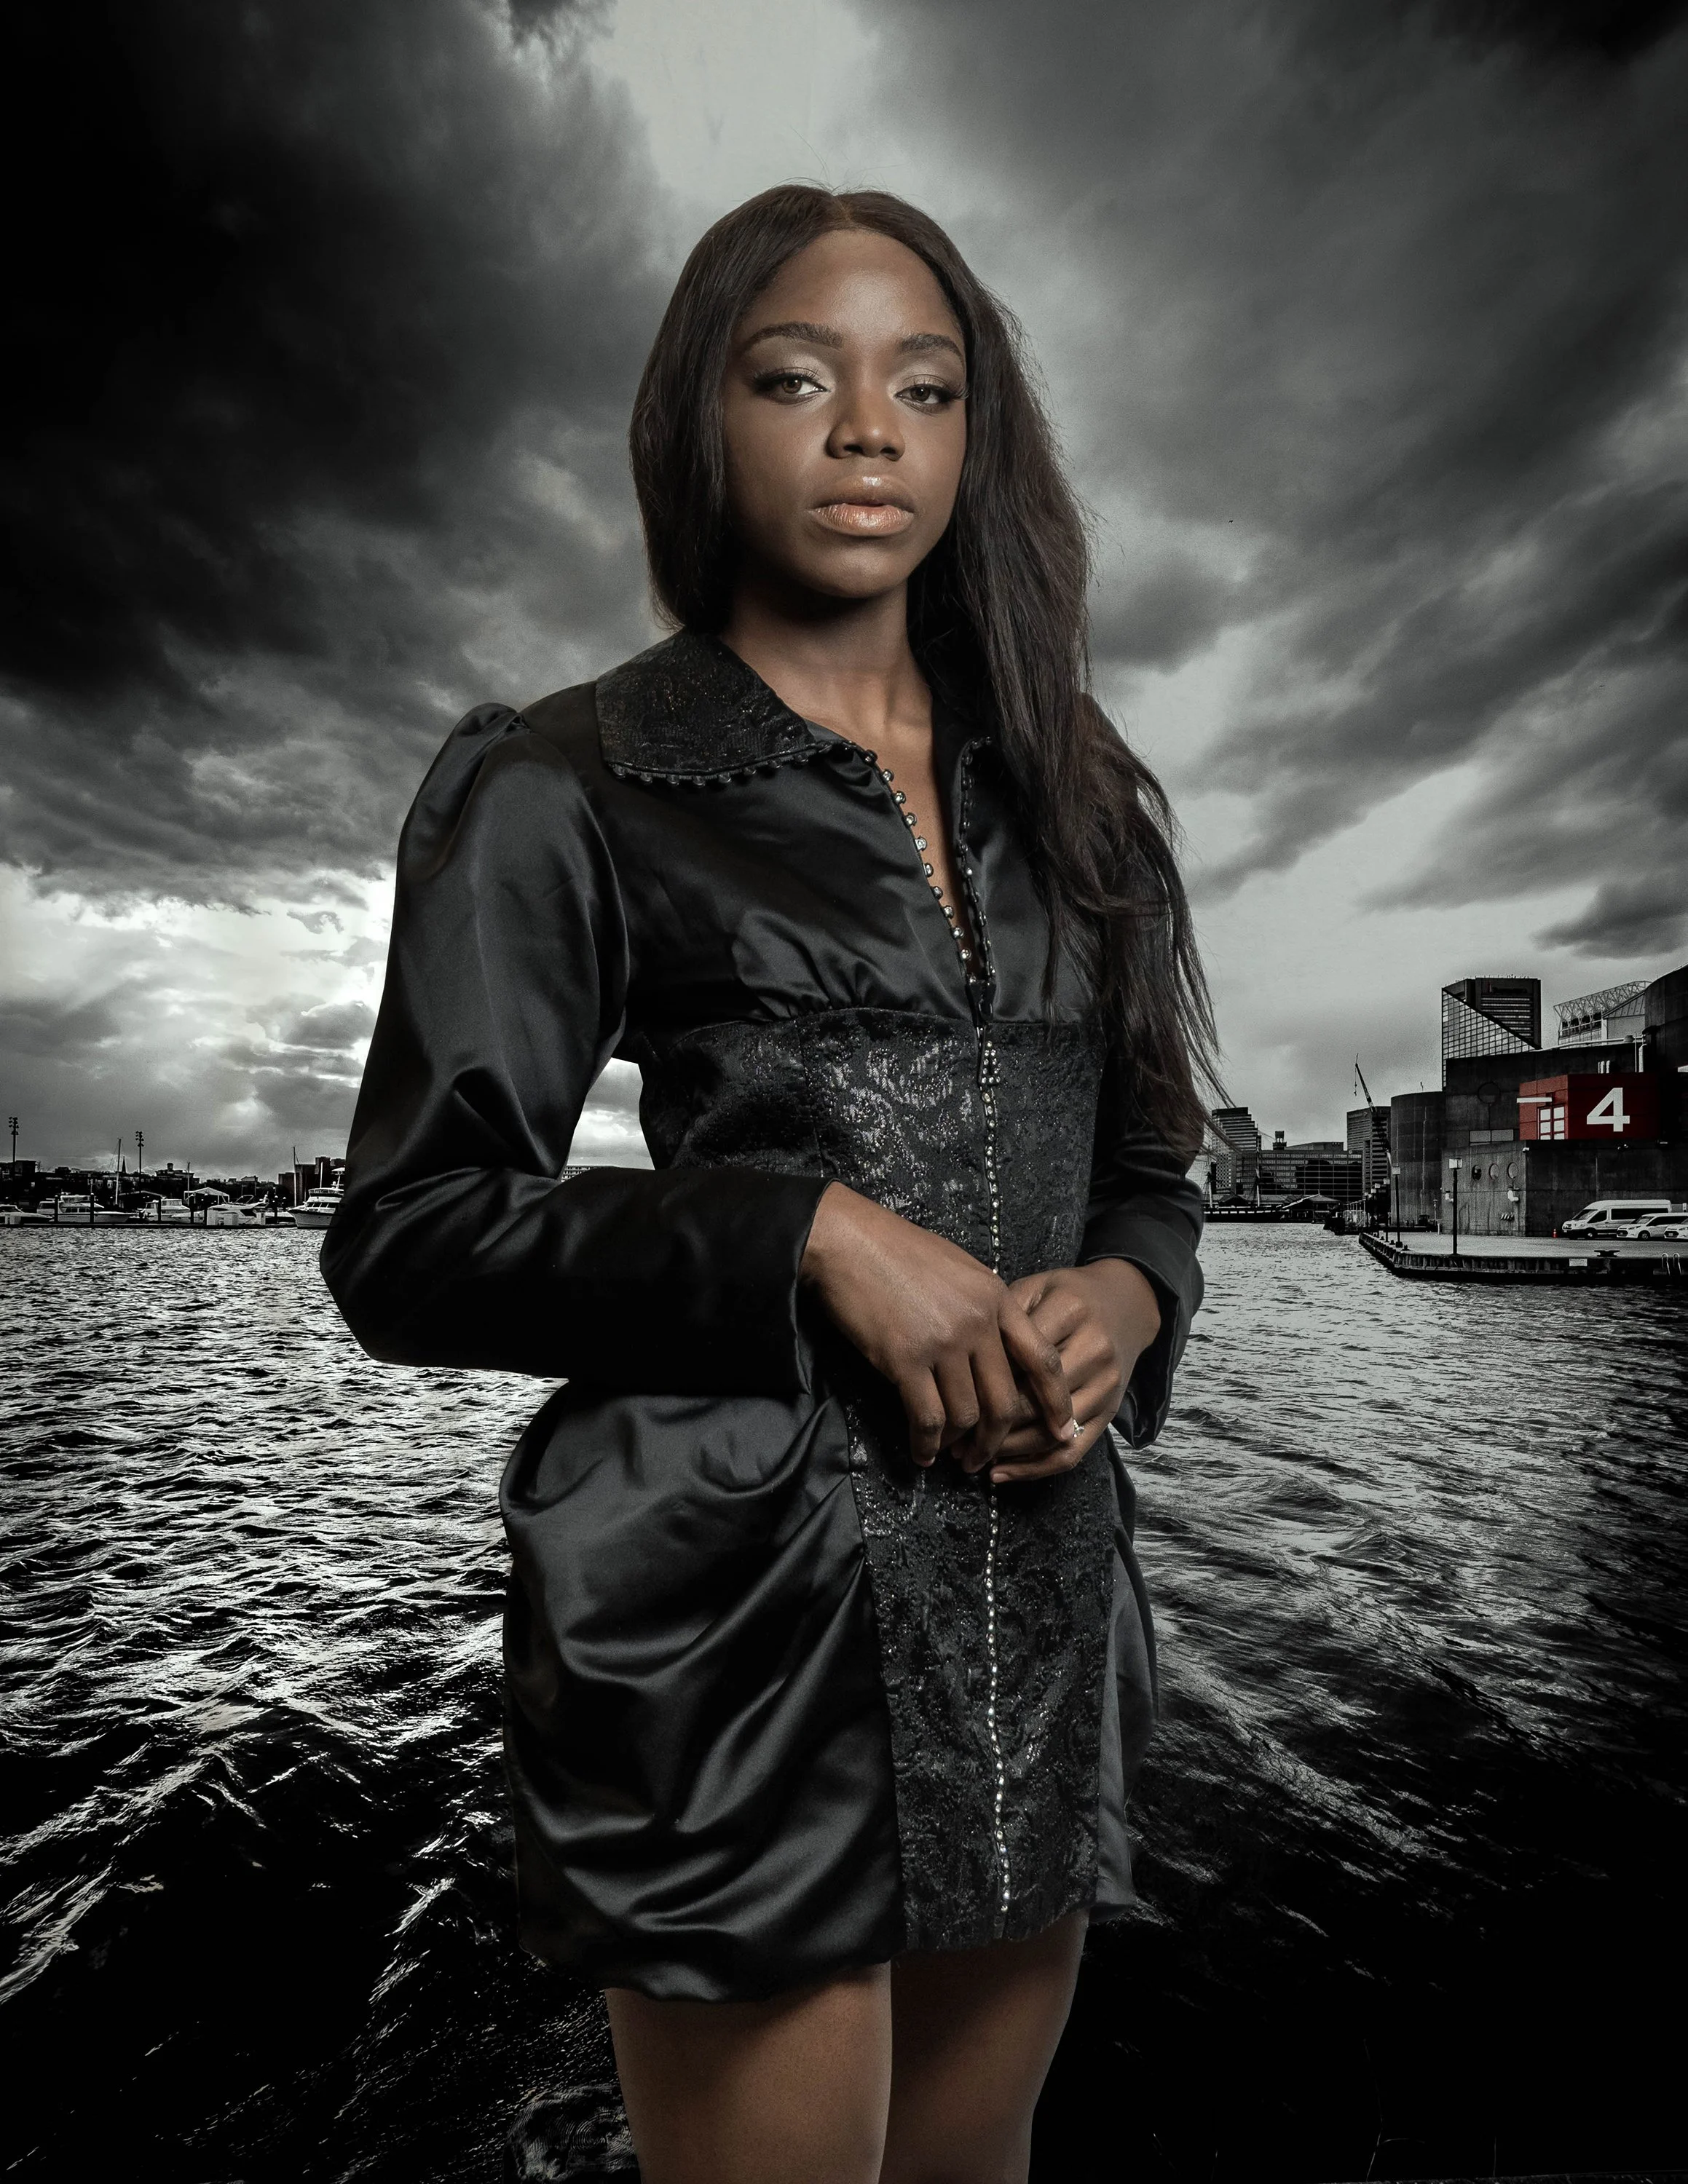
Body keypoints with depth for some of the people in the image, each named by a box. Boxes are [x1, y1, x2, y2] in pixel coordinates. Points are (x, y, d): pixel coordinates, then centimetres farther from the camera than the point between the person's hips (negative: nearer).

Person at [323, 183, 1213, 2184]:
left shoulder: (1063, 789, 12)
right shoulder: (567, 790, -4)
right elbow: (409, 1239, -8)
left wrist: (1124, 1295, -7)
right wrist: (815, 1231, -19)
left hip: (1040, 1580, 6)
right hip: (742, 1604, -5)